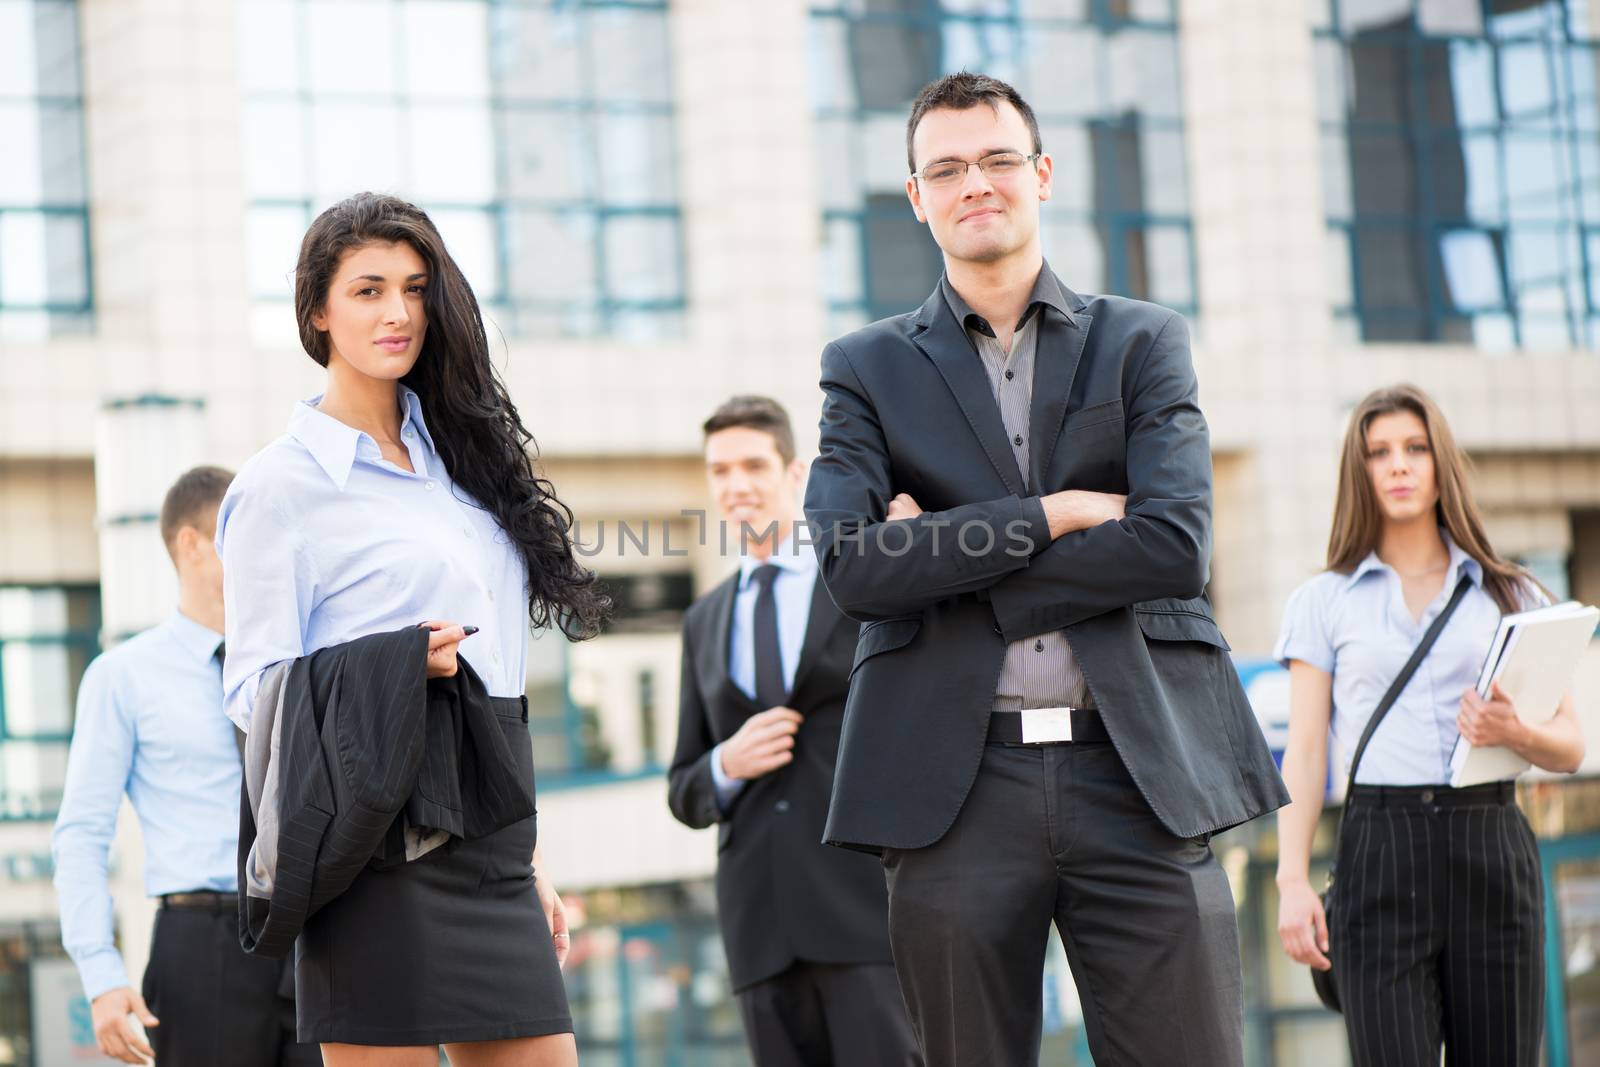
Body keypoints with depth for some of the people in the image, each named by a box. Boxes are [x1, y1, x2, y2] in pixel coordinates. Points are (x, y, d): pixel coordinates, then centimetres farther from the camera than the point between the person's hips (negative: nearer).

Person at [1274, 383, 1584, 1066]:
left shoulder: (1509, 595, 15)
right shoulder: (1323, 602, 13)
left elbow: (1570, 748, 12)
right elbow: (1304, 754, 7)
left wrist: (1515, 733, -11)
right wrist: (1292, 880, -5)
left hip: (1492, 848, 1)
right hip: (1380, 849, -1)